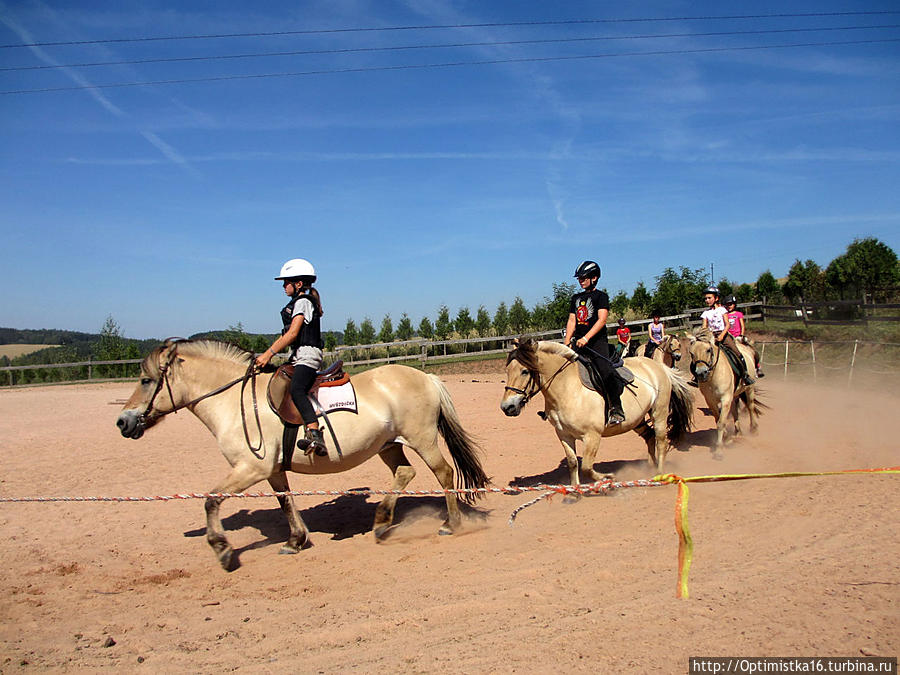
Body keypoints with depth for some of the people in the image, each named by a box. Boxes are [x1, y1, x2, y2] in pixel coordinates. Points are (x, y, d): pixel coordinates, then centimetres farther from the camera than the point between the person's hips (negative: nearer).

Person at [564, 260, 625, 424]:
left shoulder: (601, 296, 1)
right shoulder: (576, 298, 19)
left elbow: (602, 320, -11)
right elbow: (572, 321, 15)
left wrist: (585, 338, -22)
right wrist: (567, 343, 1)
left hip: (597, 341, -6)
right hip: (578, 342, 6)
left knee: (606, 370, -22)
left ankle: (616, 409, -19)